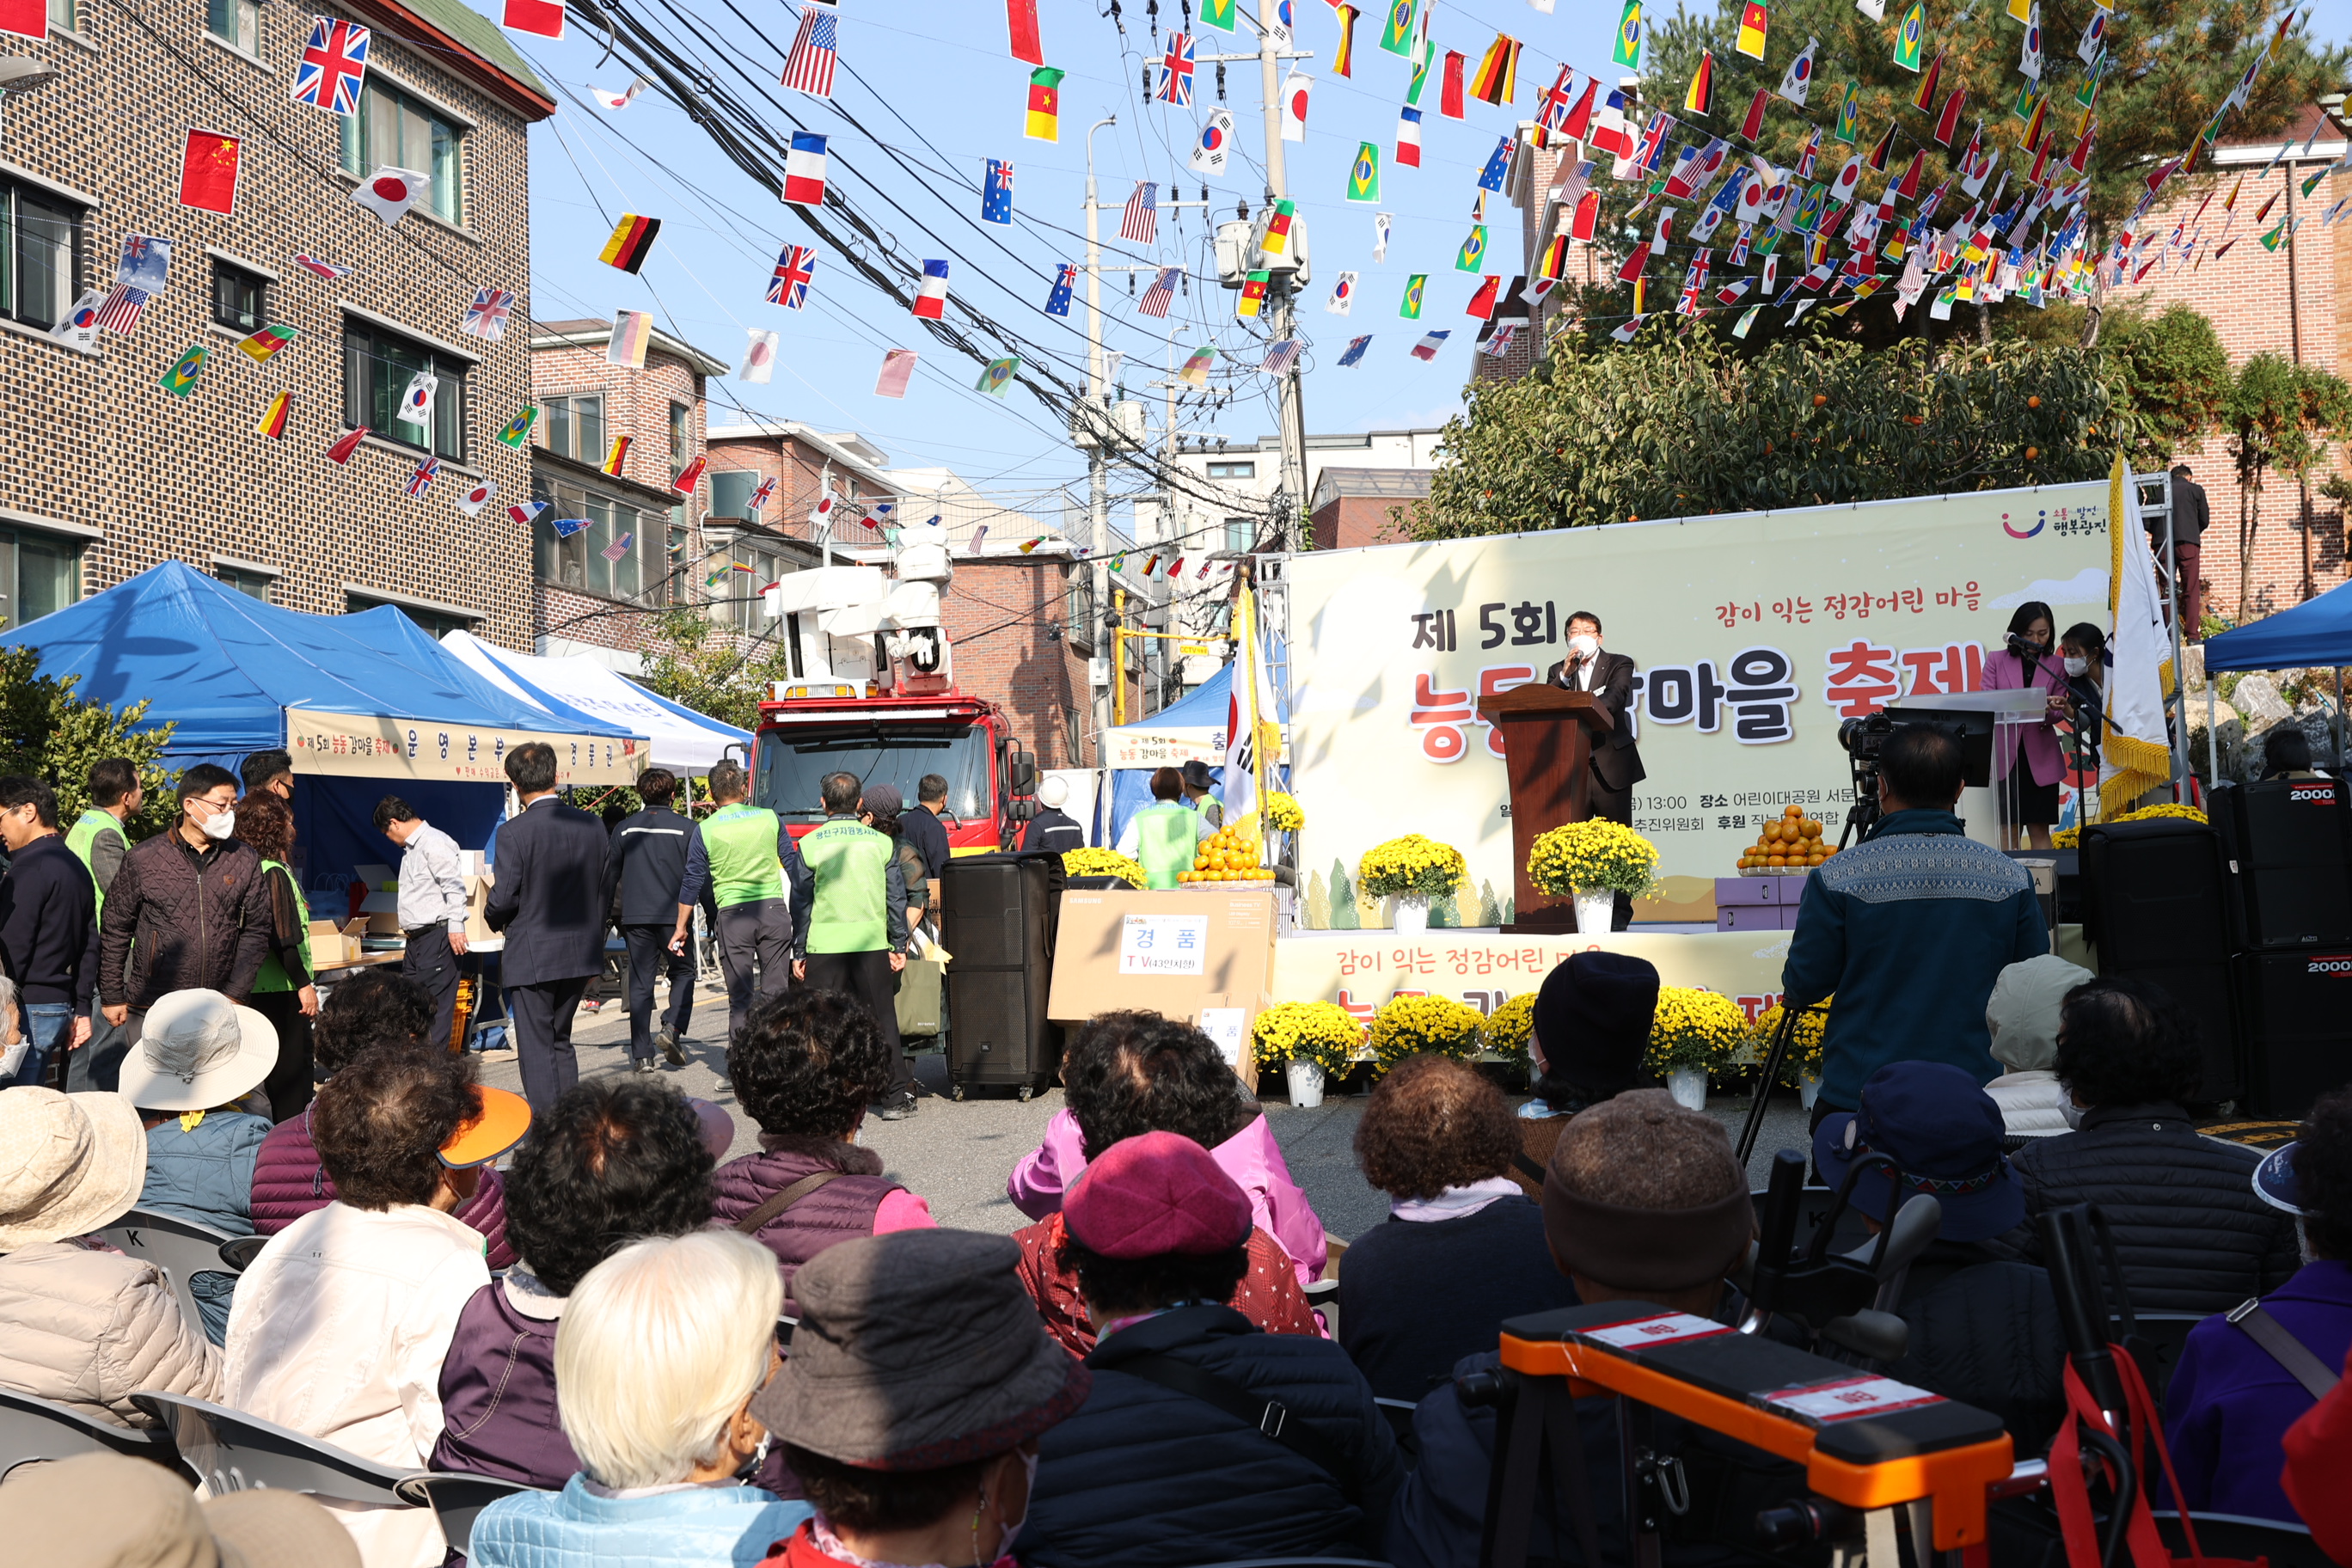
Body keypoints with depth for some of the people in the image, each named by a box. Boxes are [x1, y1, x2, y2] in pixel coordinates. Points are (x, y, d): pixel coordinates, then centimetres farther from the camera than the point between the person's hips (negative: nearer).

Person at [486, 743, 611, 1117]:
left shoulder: (514, 832, -14)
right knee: (561, 1042, 19)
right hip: (580, 954, 5)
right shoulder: (592, 826, 1)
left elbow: (503, 899, -15)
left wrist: (494, 919, 9)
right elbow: (605, 892, 7)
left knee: (536, 1048, 2)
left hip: (530, 956, -5)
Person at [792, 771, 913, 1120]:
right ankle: (896, 1098, 7)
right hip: (871, 943, 1)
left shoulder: (810, 844, 1)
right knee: (882, 1020, 6)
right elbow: (897, 898, 6)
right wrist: (899, 946, 12)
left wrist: (798, 953, 8)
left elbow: (801, 903, 3)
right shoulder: (880, 842, 5)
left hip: (823, 946, -1)